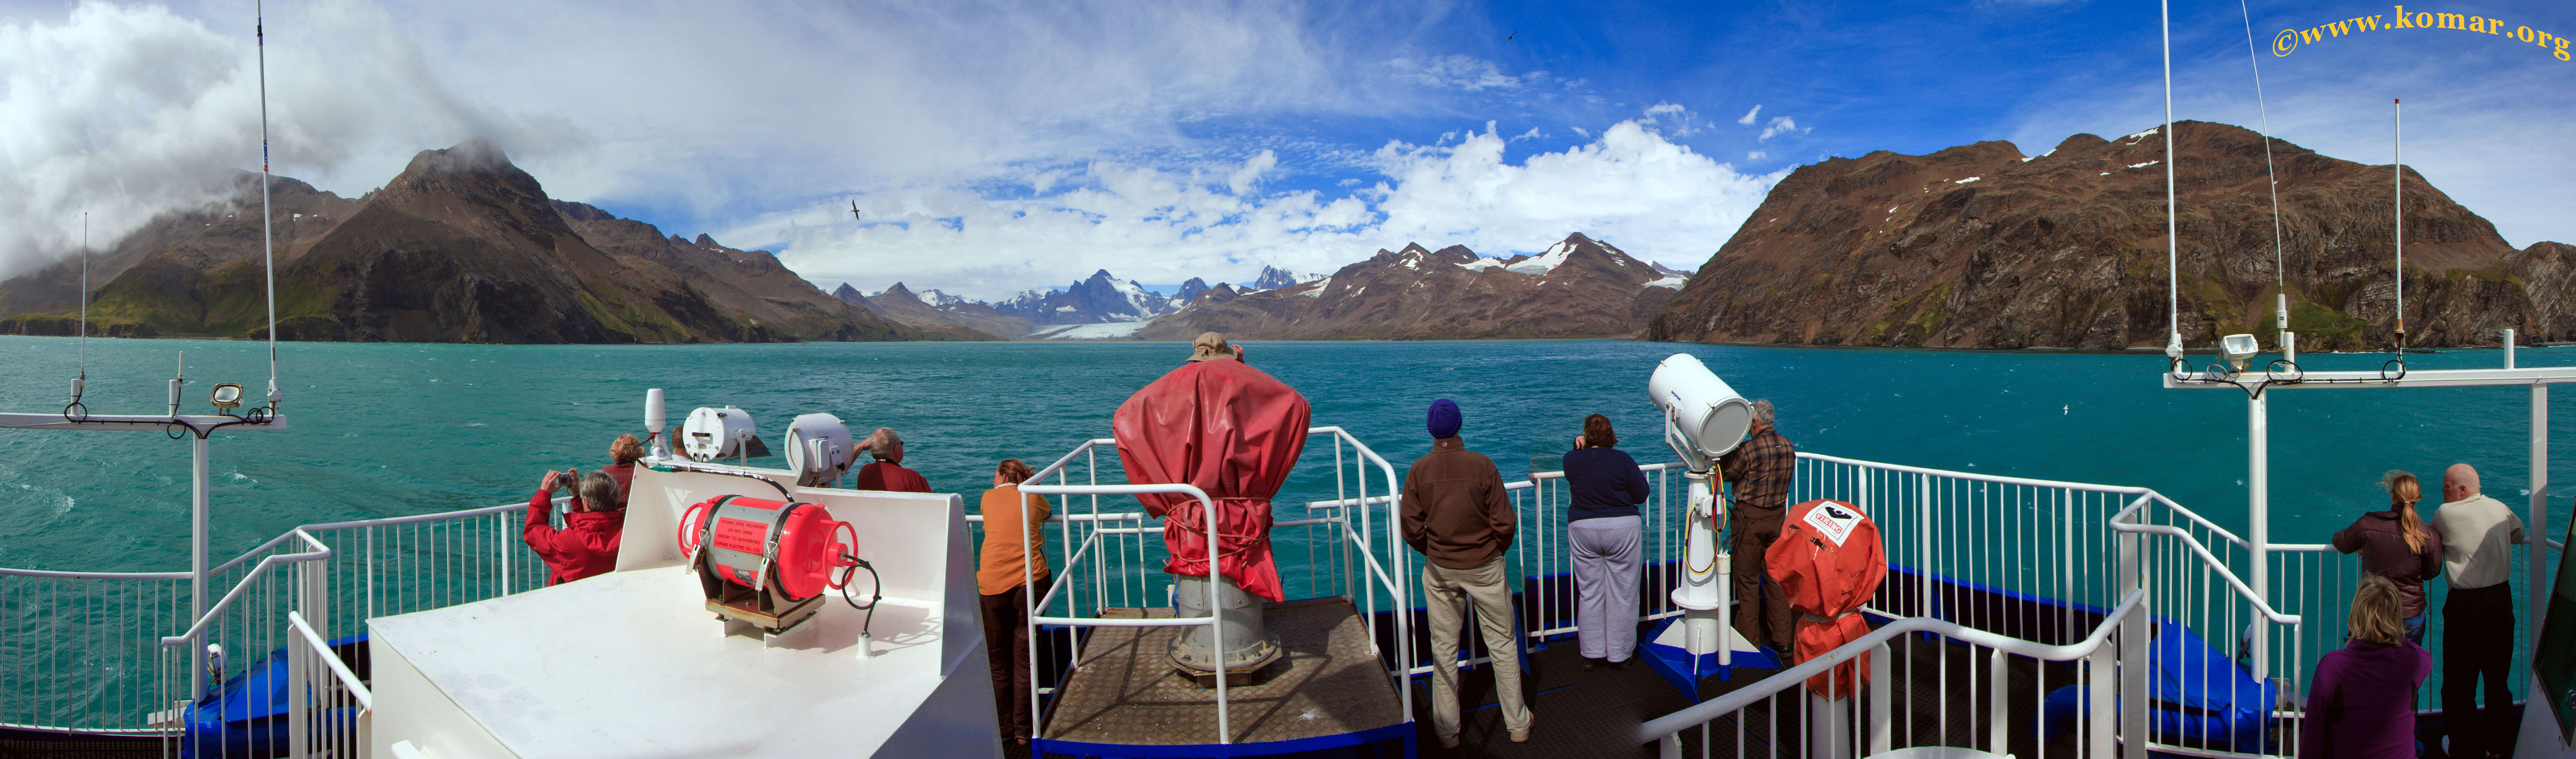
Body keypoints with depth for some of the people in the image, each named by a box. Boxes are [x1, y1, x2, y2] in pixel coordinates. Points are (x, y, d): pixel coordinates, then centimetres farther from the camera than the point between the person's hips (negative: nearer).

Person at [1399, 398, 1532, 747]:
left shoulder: (1419, 470, -8)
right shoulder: (1483, 465, -12)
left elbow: (1411, 528, -6)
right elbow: (1505, 523, -10)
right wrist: (1497, 550, 9)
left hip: (1439, 570, 1)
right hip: (1485, 566, -1)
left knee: (1444, 648, 11)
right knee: (1503, 643, 12)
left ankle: (1447, 730, 19)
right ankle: (1517, 723, 22)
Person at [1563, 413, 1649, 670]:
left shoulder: (1571, 460, -3)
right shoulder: (1622, 460, -10)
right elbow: (1641, 496, -4)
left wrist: (1578, 444, 8)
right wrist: (1638, 474, 13)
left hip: (1582, 531, 2)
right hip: (1622, 529, -2)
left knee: (1589, 593, 10)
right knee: (1622, 595, 7)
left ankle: (1592, 654, 14)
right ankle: (1620, 654, 14)